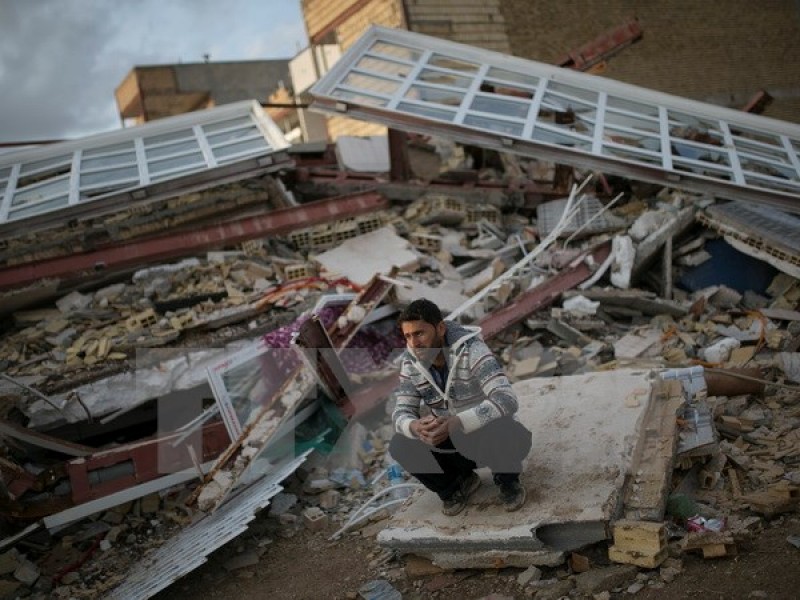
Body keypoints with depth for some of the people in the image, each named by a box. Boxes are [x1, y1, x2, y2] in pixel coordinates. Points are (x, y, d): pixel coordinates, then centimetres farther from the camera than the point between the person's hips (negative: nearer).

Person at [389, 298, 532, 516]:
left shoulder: (471, 350, -25)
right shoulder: (411, 362, -9)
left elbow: (506, 400, -36)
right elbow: (401, 411, -9)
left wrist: (456, 423, -47)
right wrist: (416, 427, -34)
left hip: (491, 433, -4)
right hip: (453, 441, 5)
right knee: (400, 446, -19)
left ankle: (507, 479, -3)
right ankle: (459, 482, 6)